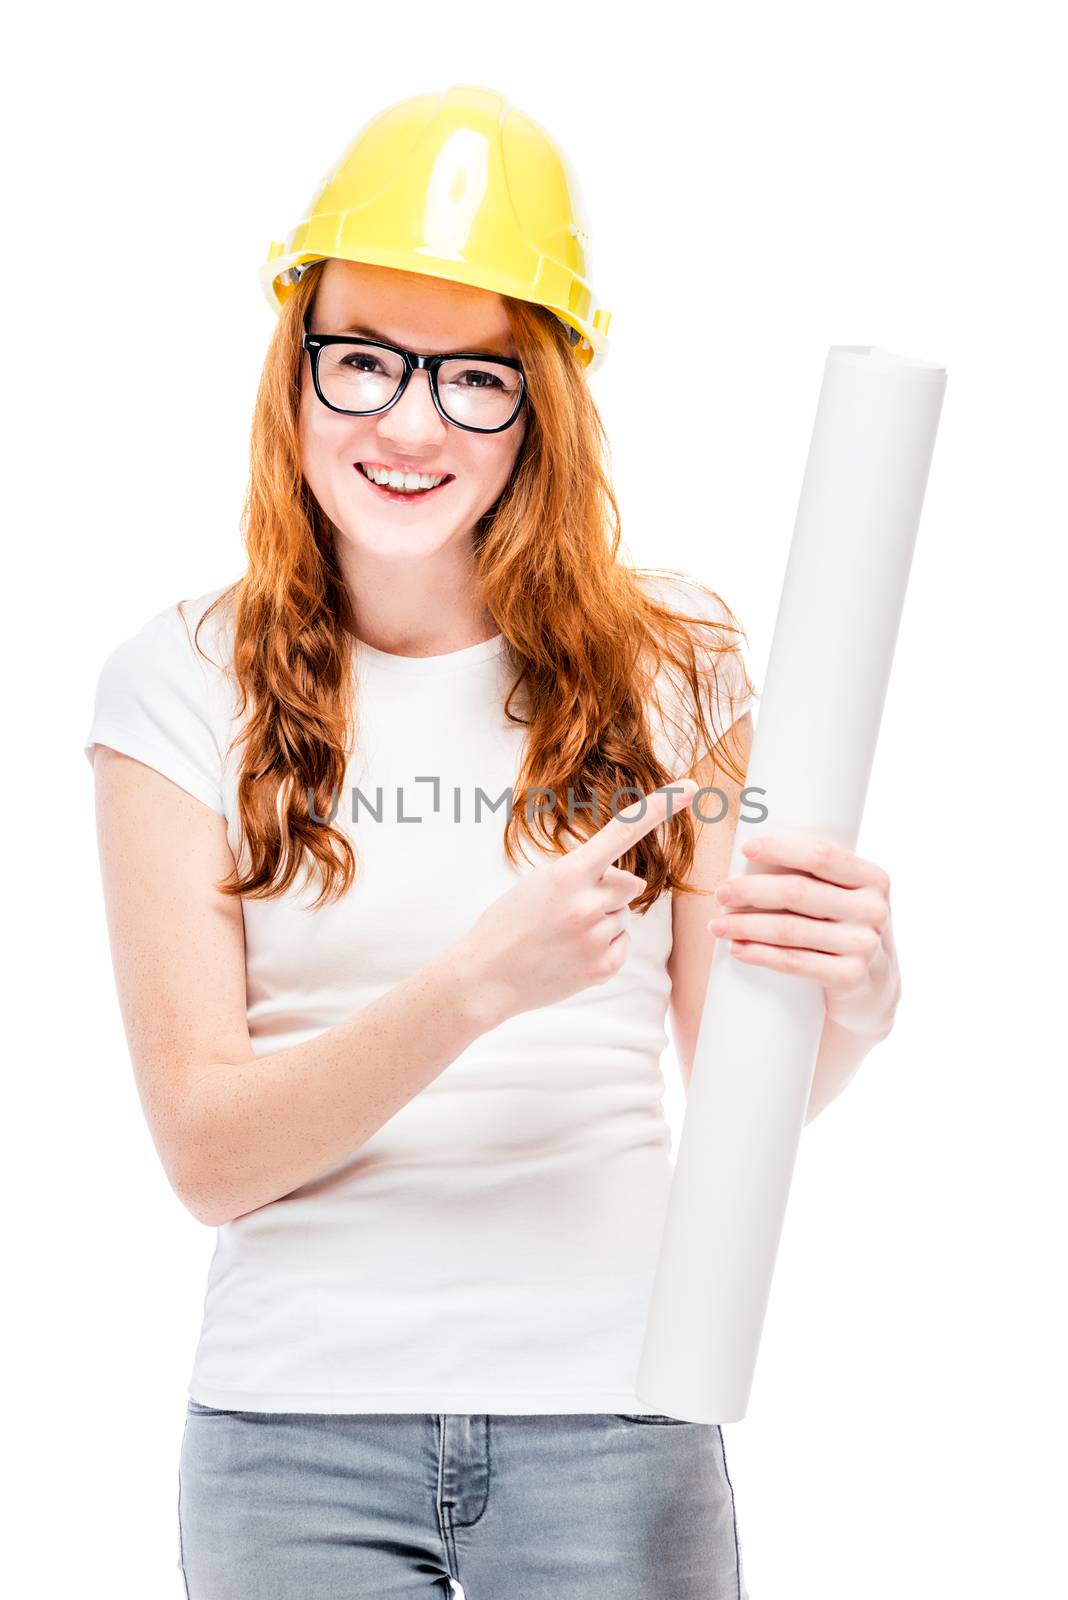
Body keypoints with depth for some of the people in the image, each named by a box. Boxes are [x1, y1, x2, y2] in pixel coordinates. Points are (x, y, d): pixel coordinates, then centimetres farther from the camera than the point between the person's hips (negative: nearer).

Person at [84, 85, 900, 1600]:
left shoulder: (670, 662, 1)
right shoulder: (183, 686, -2)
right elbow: (206, 1151, -7)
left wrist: (851, 998, -17)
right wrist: (480, 986, -22)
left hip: (610, 1416, 1)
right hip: (298, 1424, -1)